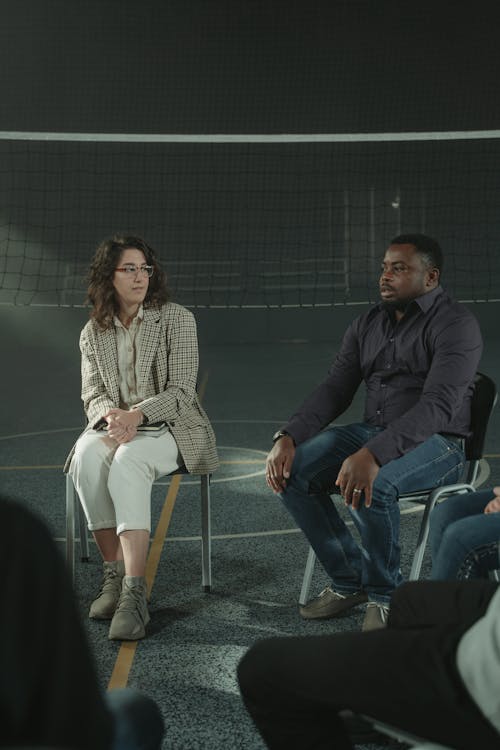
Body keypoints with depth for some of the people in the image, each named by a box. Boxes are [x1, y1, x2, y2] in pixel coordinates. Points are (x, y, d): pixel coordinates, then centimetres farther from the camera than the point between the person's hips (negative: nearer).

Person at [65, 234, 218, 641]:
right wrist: (111, 416, -18)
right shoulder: (93, 333, 10)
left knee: (127, 461, -37)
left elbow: (181, 390, -8)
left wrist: (136, 414, -25)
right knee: (87, 455, -34)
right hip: (114, 427, 3)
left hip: (169, 427, -3)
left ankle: (134, 593, -41)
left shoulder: (177, 318, -2)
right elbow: (92, 394, 7)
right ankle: (114, 573, -24)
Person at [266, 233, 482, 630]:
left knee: (371, 487, -36)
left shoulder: (456, 324, -12)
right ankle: (350, 580, 0)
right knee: (292, 471, -15)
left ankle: (385, 594, -9)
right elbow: (334, 390, 7)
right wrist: (288, 436, -13)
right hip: (373, 432, 7)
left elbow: (438, 404, -26)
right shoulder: (367, 324, 11)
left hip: (436, 442, -7)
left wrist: (373, 455, -39)